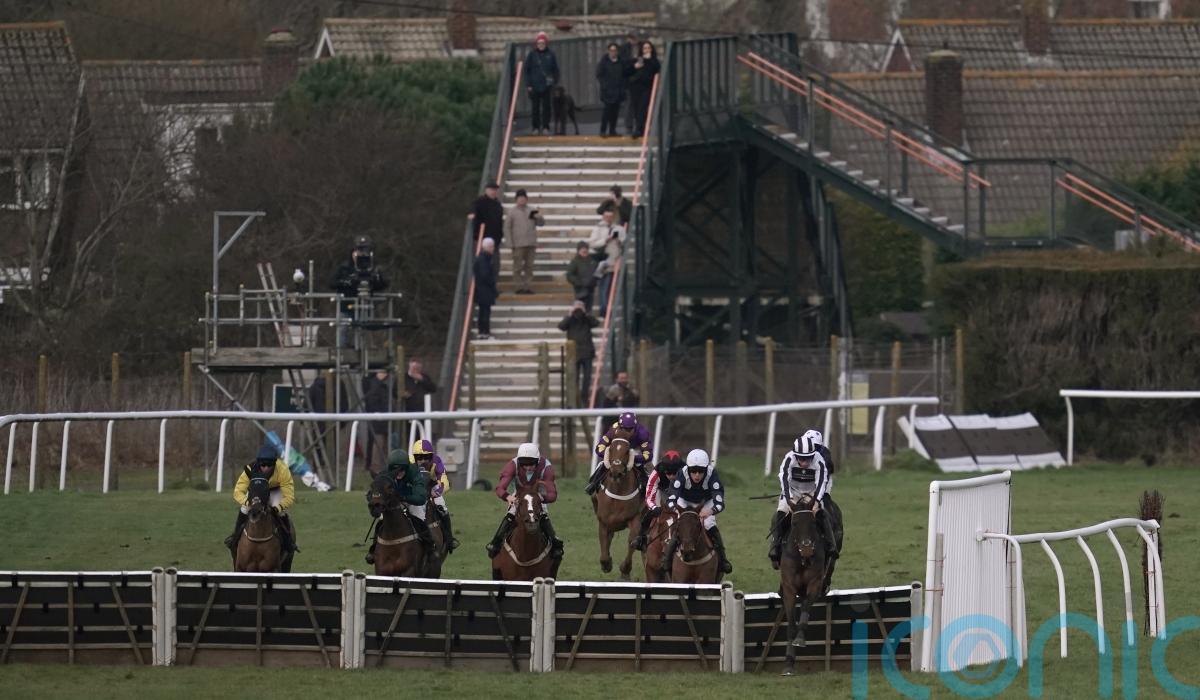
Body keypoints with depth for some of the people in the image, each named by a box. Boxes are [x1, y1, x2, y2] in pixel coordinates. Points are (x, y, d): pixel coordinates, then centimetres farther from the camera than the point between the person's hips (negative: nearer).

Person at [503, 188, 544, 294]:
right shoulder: (512, 212, 3)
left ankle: (529, 287, 7)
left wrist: (539, 217, -10)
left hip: (531, 244, 4)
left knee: (529, 266, 4)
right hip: (518, 245, -4)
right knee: (518, 267, -4)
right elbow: (507, 228, 1)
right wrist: (511, 242, -7)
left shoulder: (531, 211, 13)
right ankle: (520, 287, -2)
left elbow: (541, 223, 14)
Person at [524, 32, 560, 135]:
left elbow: (555, 70, 8)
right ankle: (536, 128, 10)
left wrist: (555, 83, 2)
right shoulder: (532, 55, 1)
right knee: (536, 108, 4)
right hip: (535, 86, 0)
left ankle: (546, 127, 8)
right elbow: (527, 70, 3)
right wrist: (528, 84, -3)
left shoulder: (550, 55, 2)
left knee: (546, 107, 2)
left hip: (547, 86, 0)